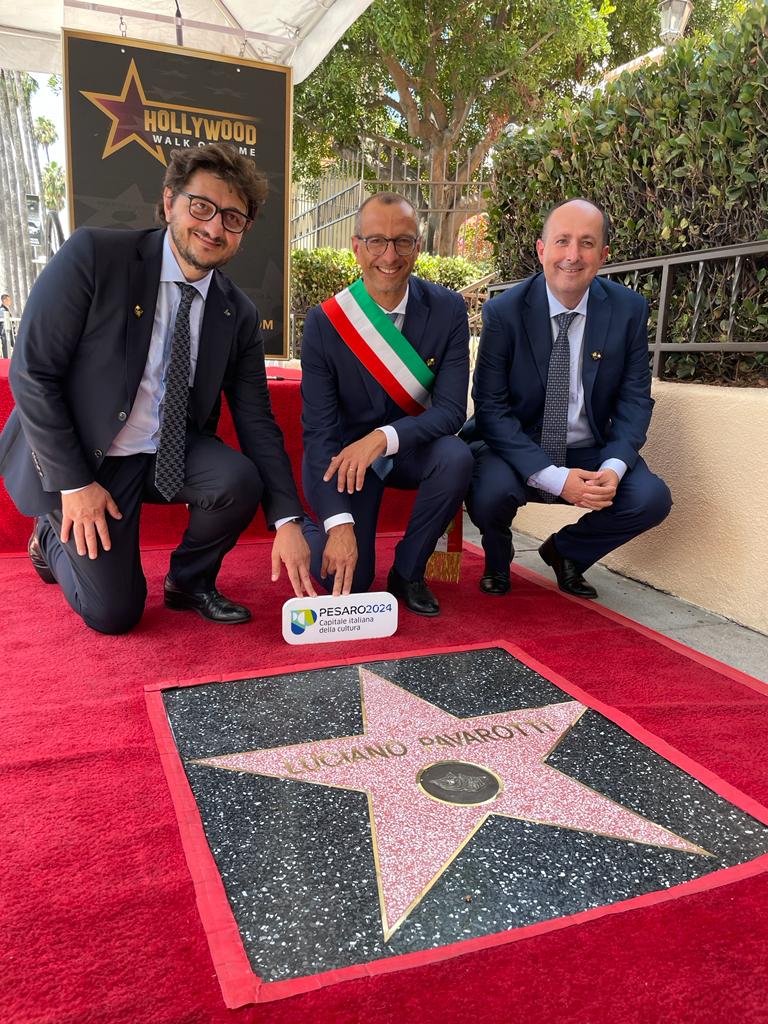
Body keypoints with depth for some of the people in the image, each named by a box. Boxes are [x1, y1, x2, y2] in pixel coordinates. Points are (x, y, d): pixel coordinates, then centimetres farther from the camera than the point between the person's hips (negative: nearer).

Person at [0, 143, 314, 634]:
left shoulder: (239, 314, -4)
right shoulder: (93, 255, -17)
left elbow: (256, 421, -5)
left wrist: (287, 520, -15)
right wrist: (74, 484, -18)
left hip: (169, 453, 4)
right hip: (75, 456, -3)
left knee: (239, 481, -27)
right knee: (114, 614, -4)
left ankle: (190, 582, 4)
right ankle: (55, 538, 28)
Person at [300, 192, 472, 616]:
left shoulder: (448, 309, -12)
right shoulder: (323, 321, -16)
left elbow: (451, 409, -16)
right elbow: (318, 432, -17)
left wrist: (385, 436, -35)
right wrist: (338, 524, -28)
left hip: (413, 449, 2)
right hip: (346, 453, -2)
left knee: (456, 458, -32)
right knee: (345, 579, -16)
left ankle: (407, 572, -7)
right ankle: (311, 527, 22)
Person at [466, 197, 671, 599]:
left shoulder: (629, 309, -5)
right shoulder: (503, 312, -12)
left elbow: (635, 398, -1)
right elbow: (491, 408, -15)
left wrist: (613, 468, -20)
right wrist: (554, 477, -25)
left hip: (592, 452, 3)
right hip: (519, 448, -2)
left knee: (653, 498, -21)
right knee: (490, 491, -32)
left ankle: (565, 550, 11)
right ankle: (497, 560, 7)